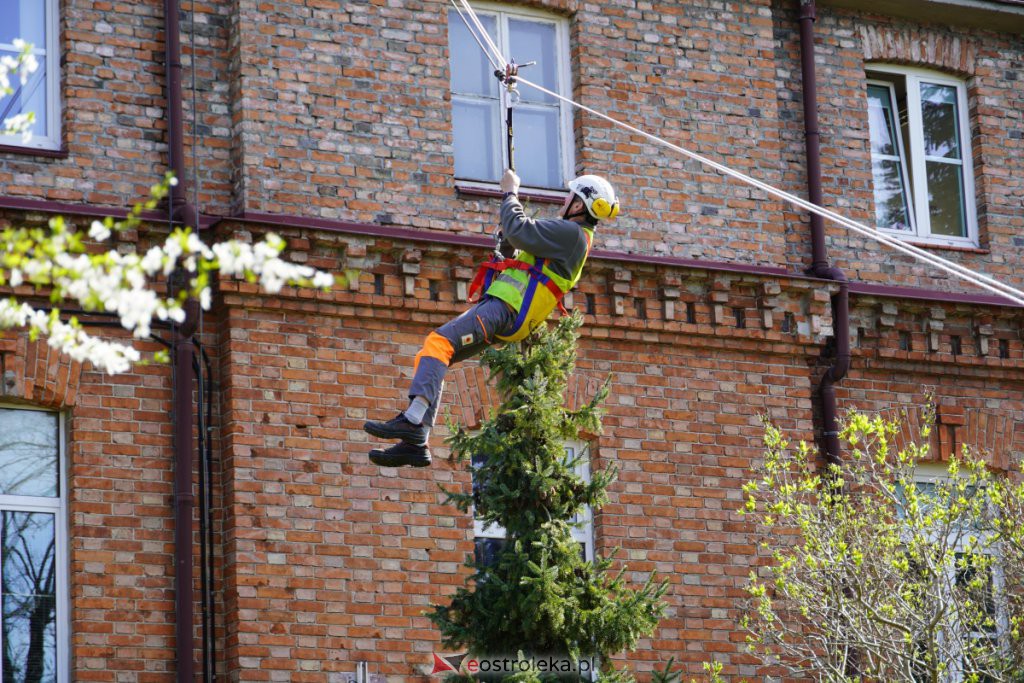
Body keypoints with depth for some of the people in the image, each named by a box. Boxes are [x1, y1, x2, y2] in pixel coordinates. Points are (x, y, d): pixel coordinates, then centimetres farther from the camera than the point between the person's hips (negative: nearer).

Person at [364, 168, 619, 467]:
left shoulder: (571, 232, -6)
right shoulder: (566, 236, 28)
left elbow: (519, 233, -18)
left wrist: (511, 193, -3)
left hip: (504, 308, -11)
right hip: (500, 310, 11)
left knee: (437, 342, -25)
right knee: (430, 357, 6)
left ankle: (412, 419, -39)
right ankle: (415, 443, -1)